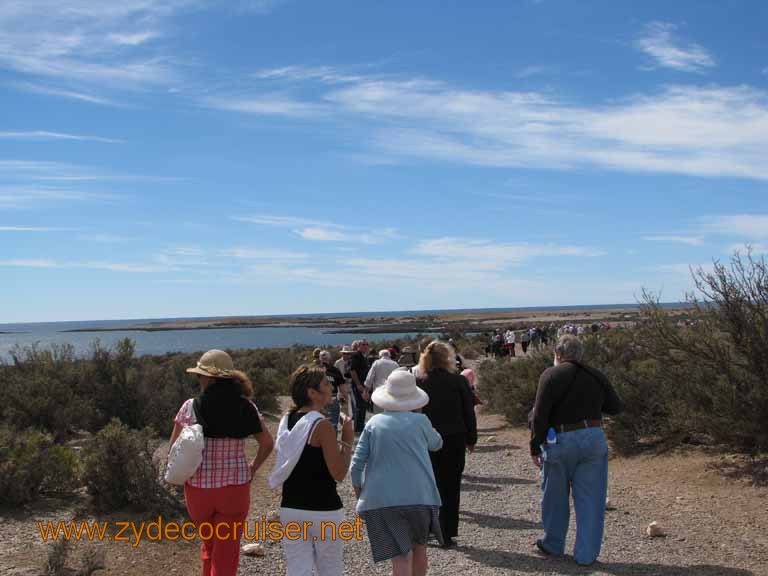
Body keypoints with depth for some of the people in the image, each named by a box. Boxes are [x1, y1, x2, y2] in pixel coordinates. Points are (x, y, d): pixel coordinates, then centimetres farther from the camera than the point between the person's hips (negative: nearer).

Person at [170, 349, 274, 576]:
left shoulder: (191, 407, -10)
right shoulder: (246, 407, -4)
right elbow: (267, 443, 1)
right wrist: (252, 468, 13)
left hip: (198, 487, 0)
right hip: (235, 486, 0)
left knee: (209, 544, 25)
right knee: (227, 551, 11)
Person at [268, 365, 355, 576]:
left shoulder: (286, 421, 5)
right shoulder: (322, 425, -16)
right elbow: (339, 473, -16)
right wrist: (347, 440, -6)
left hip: (290, 509, 6)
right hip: (323, 511, -6)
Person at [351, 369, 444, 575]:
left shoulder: (374, 423, 2)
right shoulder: (420, 421, -1)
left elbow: (356, 466, 1)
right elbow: (436, 443, 20)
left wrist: (360, 498, 13)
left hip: (381, 500, 0)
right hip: (419, 497, 0)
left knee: (401, 559, -3)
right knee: (419, 547, 23)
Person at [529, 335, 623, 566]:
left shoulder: (551, 375, -7)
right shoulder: (596, 376, 7)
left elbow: (539, 415, -12)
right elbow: (615, 406, 13)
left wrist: (535, 447, -5)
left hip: (561, 441, -3)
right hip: (594, 439, 3)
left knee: (555, 497, 14)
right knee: (590, 499, 8)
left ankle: (553, 545, 29)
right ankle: (586, 554, 12)